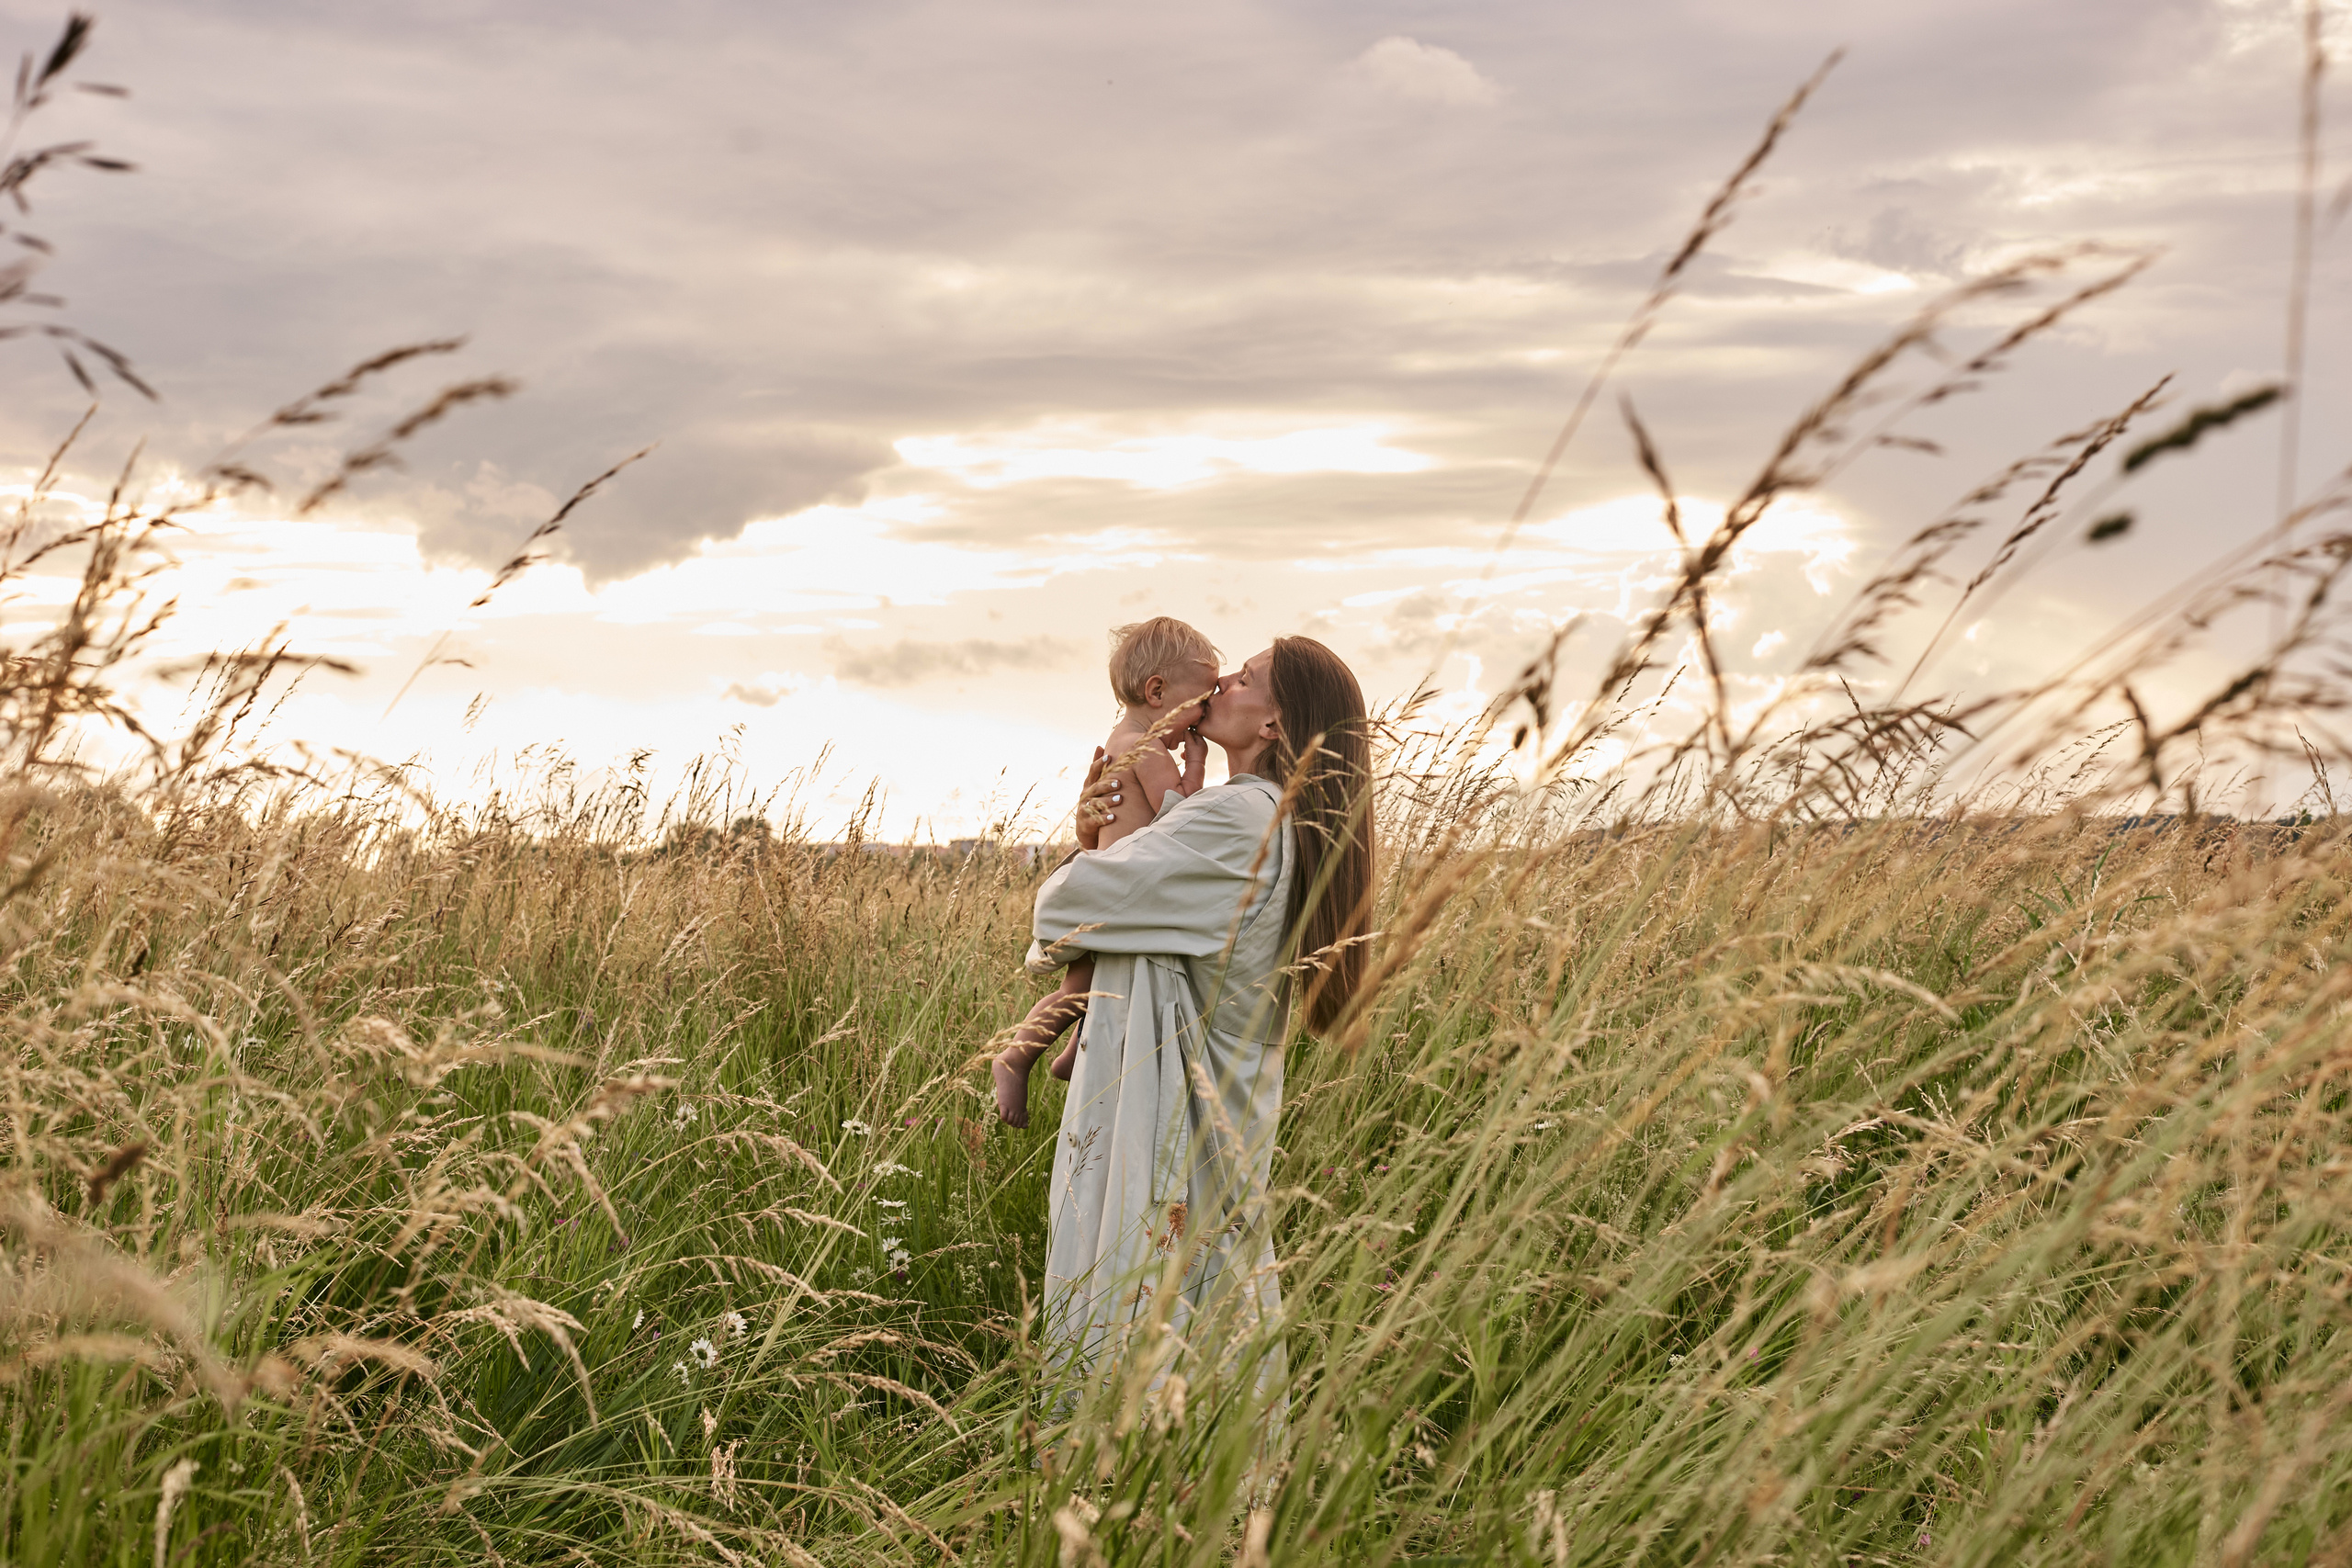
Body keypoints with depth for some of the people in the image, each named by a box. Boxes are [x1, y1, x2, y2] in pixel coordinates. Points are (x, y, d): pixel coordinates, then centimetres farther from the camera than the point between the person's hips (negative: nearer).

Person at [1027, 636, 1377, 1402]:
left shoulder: (1237, 819, -19)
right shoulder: (1284, 823, 13)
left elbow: (1070, 901, -19)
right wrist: (1094, 839, -3)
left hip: (1166, 1108, -10)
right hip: (1224, 1103, 10)